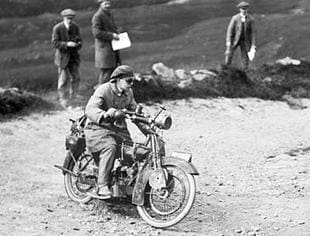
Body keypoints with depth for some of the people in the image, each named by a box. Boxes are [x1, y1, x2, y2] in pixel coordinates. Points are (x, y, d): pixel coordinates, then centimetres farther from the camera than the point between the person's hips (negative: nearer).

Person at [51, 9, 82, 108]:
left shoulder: (75, 27, 0)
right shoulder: (57, 28, -12)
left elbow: (79, 40, 7)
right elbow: (55, 43, -14)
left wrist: (78, 43, -18)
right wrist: (67, 44, -26)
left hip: (73, 56, 4)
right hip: (63, 56, -4)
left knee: (75, 77, 5)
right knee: (63, 78, -1)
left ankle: (73, 97, 20)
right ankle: (63, 99, 9)